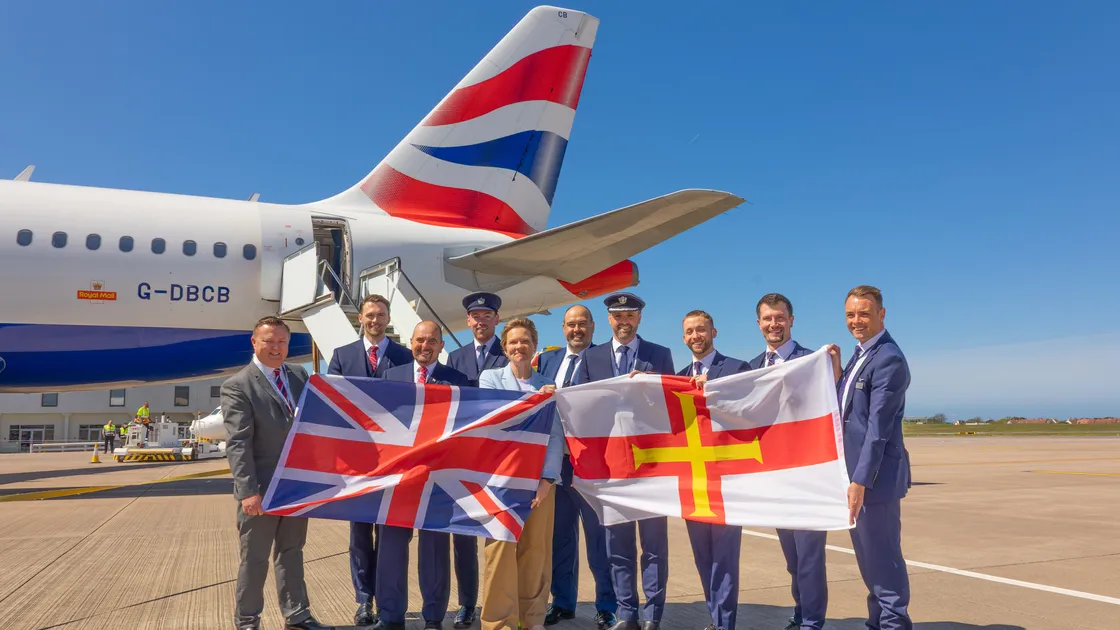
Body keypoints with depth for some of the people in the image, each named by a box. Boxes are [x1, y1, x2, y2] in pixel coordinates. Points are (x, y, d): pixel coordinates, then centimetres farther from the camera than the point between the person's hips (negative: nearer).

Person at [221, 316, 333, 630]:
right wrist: (248, 491, -23)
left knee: (291, 553, 17)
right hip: (262, 489, -5)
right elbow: (239, 443, -17)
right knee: (254, 560, 8)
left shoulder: (300, 375, 7)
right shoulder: (237, 386, -10)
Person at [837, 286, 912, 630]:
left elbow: (879, 426, -22)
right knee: (868, 555, 18)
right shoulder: (860, 354, 13)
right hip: (856, 470, 10)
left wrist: (861, 479, -24)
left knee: (882, 555, -1)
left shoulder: (888, 358, -17)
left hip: (875, 474, -10)